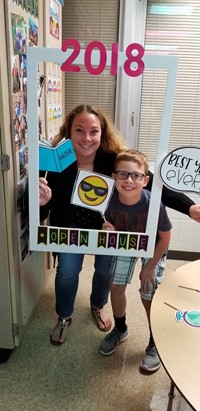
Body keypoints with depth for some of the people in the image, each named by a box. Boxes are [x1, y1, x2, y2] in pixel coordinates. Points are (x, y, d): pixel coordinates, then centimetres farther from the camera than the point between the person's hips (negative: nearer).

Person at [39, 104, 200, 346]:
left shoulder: (115, 159, -30)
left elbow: (154, 186, -30)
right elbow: (42, 215, -21)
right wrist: (42, 202, -45)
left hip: (108, 225, 1)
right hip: (72, 226, 0)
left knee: (106, 270, 12)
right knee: (67, 272, -3)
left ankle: (98, 306, 48)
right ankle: (64, 318, 31)